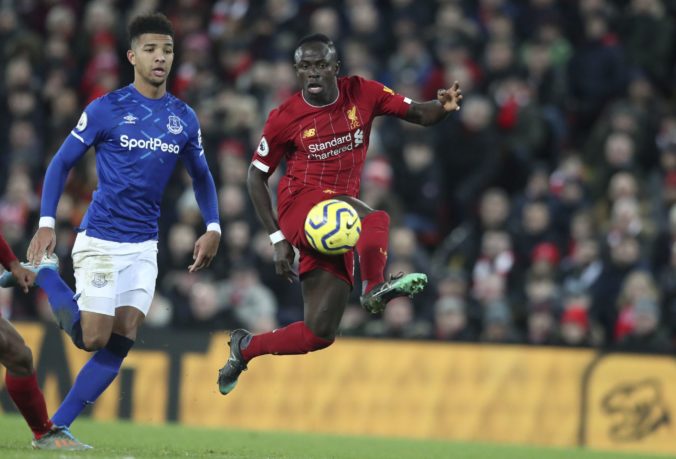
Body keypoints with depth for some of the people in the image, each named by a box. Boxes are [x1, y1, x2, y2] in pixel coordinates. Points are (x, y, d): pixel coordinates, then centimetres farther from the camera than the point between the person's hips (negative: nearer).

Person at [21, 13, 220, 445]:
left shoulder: (184, 118, 6)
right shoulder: (106, 108, -7)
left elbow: (201, 177, 19)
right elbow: (61, 163, -2)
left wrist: (213, 229, 6)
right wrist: (46, 224, -11)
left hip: (143, 247, 5)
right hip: (99, 241, -5)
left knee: (120, 345, -3)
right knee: (93, 339, -9)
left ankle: (57, 427, 6)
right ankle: (42, 275, 14)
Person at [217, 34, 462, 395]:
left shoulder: (361, 94, 4)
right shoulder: (285, 118, -3)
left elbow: (420, 115, 4)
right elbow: (256, 176, 5)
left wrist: (442, 107, -20)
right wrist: (277, 238, -2)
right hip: (301, 204, -4)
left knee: (319, 333, 1)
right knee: (374, 220, -36)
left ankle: (245, 349, 17)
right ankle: (375, 286, -50)